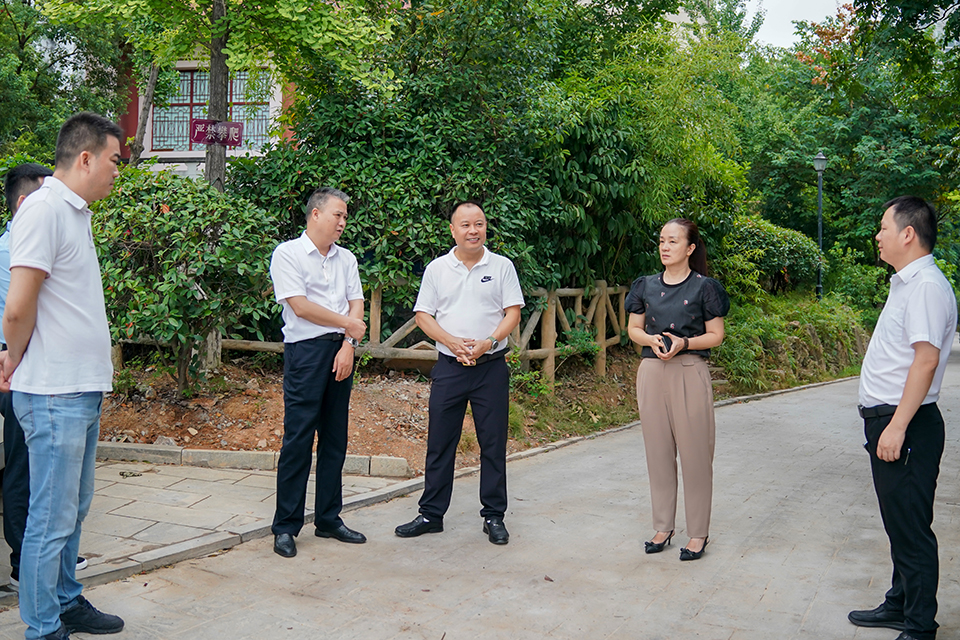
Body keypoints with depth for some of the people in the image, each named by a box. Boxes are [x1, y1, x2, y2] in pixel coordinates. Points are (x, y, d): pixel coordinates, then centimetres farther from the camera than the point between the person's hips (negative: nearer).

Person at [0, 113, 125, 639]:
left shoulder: (74, 212, 15)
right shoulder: (44, 208, -15)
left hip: (82, 390, 9)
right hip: (55, 395, -9)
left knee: (73, 511, 19)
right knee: (52, 519, 1)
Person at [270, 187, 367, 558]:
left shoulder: (346, 259, 16)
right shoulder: (288, 254, -2)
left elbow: (356, 305, 9)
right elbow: (300, 307, -11)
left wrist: (348, 346, -6)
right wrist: (347, 323, -4)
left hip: (341, 351, 6)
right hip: (305, 350, -6)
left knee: (335, 440, 9)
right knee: (298, 439, -5)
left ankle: (329, 520, 19)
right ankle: (286, 526, 4)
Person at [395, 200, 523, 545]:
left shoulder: (502, 266, 4)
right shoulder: (437, 268, 7)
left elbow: (513, 313, 0)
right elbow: (423, 315, 5)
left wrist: (487, 342, -15)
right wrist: (452, 341, -11)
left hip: (491, 365, -1)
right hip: (449, 365, 1)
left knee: (493, 444, 3)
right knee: (439, 442, 5)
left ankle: (494, 517, 15)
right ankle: (431, 514, 16)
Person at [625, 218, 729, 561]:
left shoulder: (704, 287, -1)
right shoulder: (646, 286, 9)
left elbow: (716, 335, -1)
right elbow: (633, 328, 13)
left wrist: (684, 343, -17)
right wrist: (651, 339, -8)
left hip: (689, 372, -4)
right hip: (652, 372, 4)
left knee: (695, 452, -1)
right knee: (658, 451, 9)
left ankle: (698, 533, 12)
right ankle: (663, 526, 22)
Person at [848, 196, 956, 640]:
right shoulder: (905, 283, 16)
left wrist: (897, 426, -26)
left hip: (906, 425, -10)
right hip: (888, 420, 10)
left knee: (910, 526, -2)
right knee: (898, 522, 19)